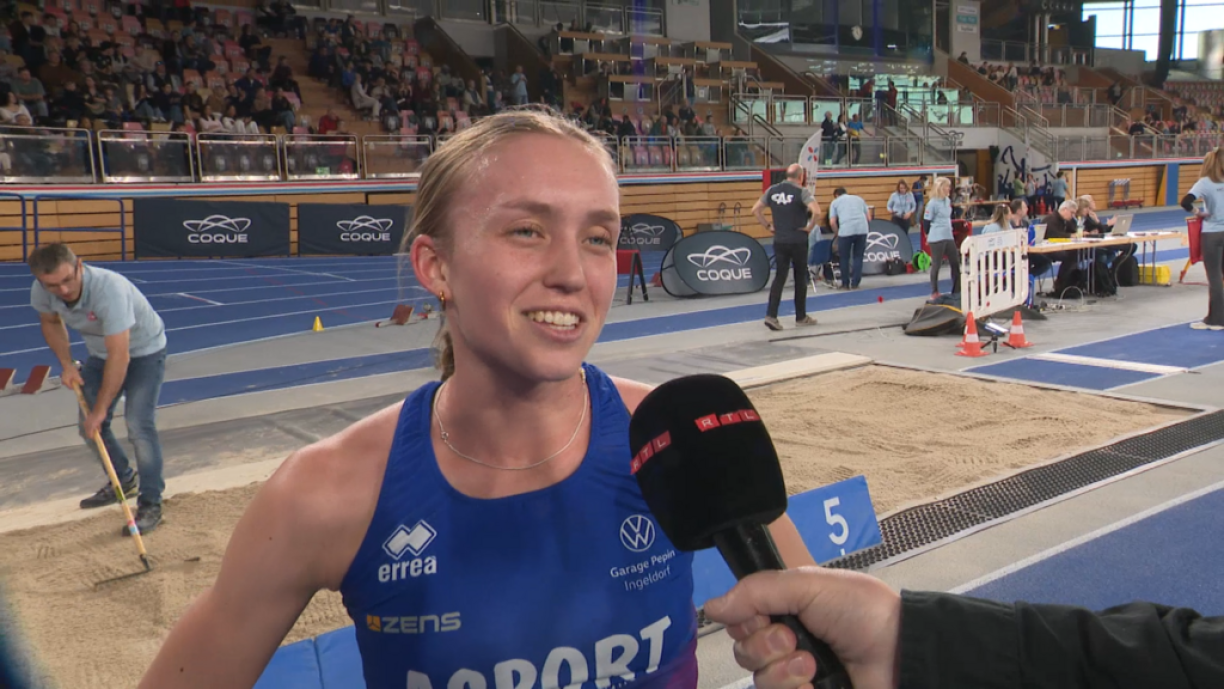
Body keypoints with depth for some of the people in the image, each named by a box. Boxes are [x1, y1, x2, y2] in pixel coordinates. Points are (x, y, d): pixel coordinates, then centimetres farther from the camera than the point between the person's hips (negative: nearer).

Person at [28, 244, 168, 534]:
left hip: (143, 350, -6)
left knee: (139, 425, -17)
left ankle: (151, 503, -6)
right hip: (100, 353, 6)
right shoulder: (41, 292, -21)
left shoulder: (110, 289, -41)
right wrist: (66, 364, -6)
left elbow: (119, 357, -39)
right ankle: (123, 480, 30)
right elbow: (50, 321, 6)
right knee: (89, 426, 6)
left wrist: (100, 409, -34)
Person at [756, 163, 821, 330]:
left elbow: (755, 210, 8)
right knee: (800, 278, 10)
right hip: (798, 241, -3)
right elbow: (816, 212, -23)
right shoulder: (802, 191, -9)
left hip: (779, 241, 4)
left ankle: (771, 315, -8)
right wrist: (810, 227, -8)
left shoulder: (772, 190, 5)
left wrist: (768, 226, 11)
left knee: (779, 277, 6)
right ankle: (801, 317, 19)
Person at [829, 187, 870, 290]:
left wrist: (836, 233, 21)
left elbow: (832, 222, 6)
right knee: (858, 257, 13)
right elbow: (868, 218, 20)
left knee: (844, 258, 12)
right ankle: (855, 284, 11)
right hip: (862, 229, 3)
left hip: (846, 230, -2)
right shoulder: (859, 199, 26)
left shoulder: (835, 202, 17)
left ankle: (845, 284, 15)